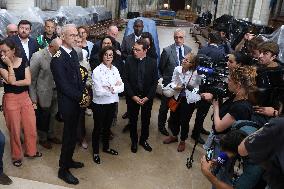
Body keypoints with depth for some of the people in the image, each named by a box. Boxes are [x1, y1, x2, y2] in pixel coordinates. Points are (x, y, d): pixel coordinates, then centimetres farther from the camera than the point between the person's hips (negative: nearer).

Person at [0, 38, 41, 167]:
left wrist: (13, 83, -14)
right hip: (10, 99, -3)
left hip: (25, 97, 3)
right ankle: (16, 156, 27)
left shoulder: (23, 61, 0)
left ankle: (31, 151, 31)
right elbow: (11, 81, -20)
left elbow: (28, 81, -8)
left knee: (31, 126, 9)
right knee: (15, 129, 8)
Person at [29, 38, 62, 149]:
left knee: (52, 116, 20)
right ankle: (42, 139, 35)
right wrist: (33, 97, -11)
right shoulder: (38, 56, -17)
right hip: (43, 93, -4)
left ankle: (50, 135, 42)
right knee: (43, 118, 13)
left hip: (56, 92, 4)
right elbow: (32, 78, -12)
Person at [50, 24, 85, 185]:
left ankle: (68, 160, 39)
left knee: (71, 134, 20)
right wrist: (81, 97, -14)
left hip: (77, 101, 8)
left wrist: (83, 94, 2)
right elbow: (64, 85, -21)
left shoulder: (73, 52, 7)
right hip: (68, 103, -8)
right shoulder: (58, 58, -19)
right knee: (70, 135, 3)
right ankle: (63, 170, 21)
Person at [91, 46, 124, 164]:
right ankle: (95, 152, 29)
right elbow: (98, 91, -22)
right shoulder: (97, 71, -15)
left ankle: (106, 147, 42)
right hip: (100, 104, -5)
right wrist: (115, 87, -15)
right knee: (98, 127, 11)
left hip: (112, 103, 5)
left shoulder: (115, 70, 1)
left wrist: (111, 89, -19)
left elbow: (122, 87, -4)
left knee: (107, 126, 21)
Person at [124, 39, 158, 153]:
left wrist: (147, 97, -11)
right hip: (132, 97, 0)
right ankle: (134, 141, 31)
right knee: (133, 120, 12)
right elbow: (126, 80, -7)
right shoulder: (129, 61, -7)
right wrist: (133, 96, -13)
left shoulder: (152, 62, -6)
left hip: (147, 97, 1)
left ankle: (143, 140, 34)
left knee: (146, 120, 14)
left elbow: (155, 82, -4)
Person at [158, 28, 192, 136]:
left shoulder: (188, 50, -3)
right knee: (165, 106, 12)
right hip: (169, 83, -3)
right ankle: (161, 126, 31)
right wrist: (165, 78, 2)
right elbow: (161, 67, -4)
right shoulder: (167, 50, -14)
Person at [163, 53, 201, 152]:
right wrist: (175, 87, -16)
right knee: (173, 118, 16)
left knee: (184, 121, 9)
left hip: (189, 100, -4)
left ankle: (182, 141, 36)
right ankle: (174, 136, 46)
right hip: (177, 97, 4)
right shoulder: (177, 69, -11)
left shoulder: (196, 73, -21)